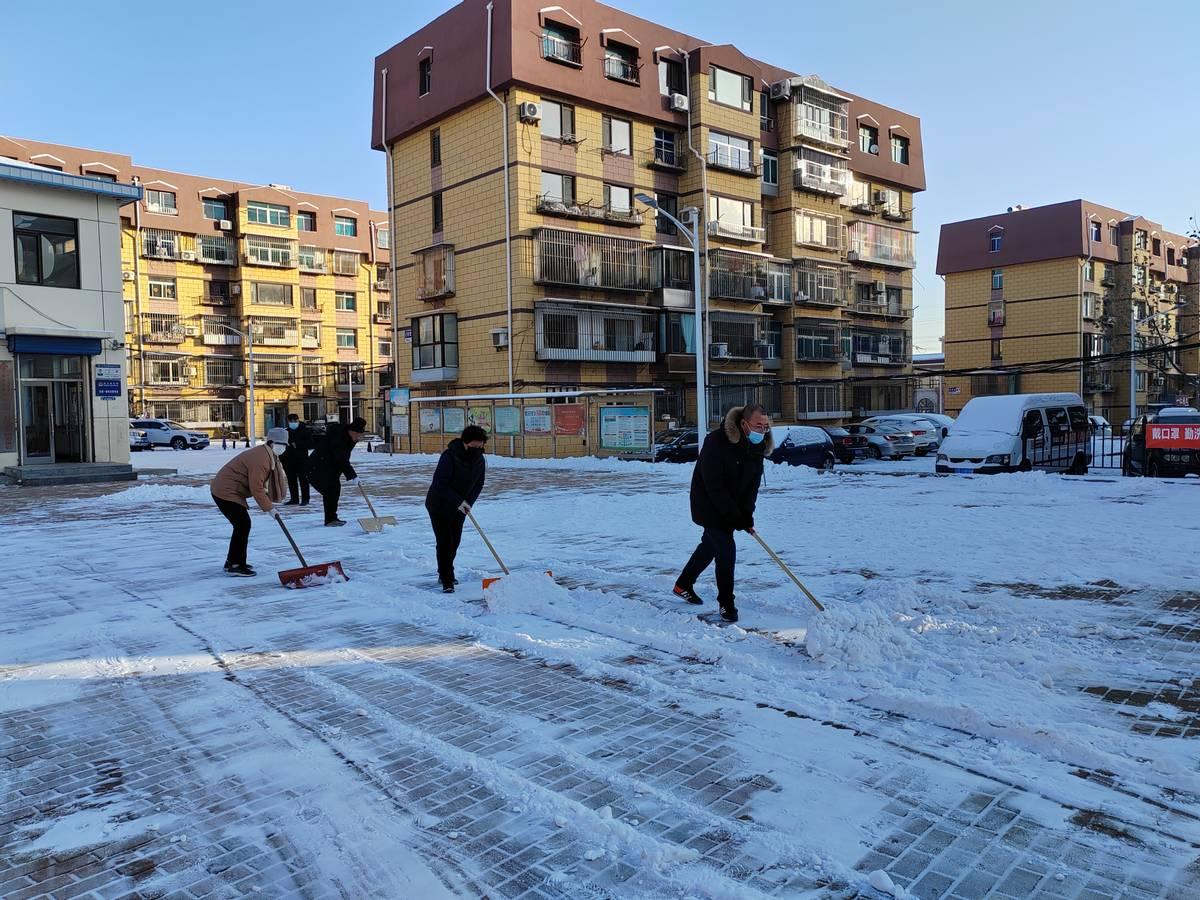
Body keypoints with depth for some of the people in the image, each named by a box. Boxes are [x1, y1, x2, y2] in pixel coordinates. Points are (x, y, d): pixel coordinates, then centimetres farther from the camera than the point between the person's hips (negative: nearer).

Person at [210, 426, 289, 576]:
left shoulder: (270, 456, 9)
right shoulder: (260, 458, -25)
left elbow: (259, 484, 14)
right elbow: (257, 488, -26)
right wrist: (268, 508, -20)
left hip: (229, 491, 11)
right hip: (225, 492, -11)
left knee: (242, 524, 15)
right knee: (243, 524, -13)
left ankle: (232, 561, 26)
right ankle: (235, 565, -8)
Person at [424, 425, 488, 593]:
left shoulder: (480, 460, -7)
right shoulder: (449, 456, -28)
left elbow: (478, 485, 1)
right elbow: (439, 484, -30)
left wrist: (468, 503, -14)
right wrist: (458, 501, -32)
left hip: (459, 508, 6)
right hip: (438, 505, -6)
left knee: (454, 541, 14)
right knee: (444, 542, -9)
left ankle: (445, 573, 34)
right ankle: (446, 581, -5)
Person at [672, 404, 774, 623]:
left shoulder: (757, 447, -6)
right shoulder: (716, 441, -28)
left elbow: (753, 484, -1)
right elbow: (713, 486, -28)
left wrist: (747, 515, -13)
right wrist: (735, 517, -26)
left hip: (731, 508, 8)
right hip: (709, 506, -8)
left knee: (710, 545, 19)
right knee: (726, 550, -11)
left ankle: (683, 585, 39)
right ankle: (726, 603, 4)